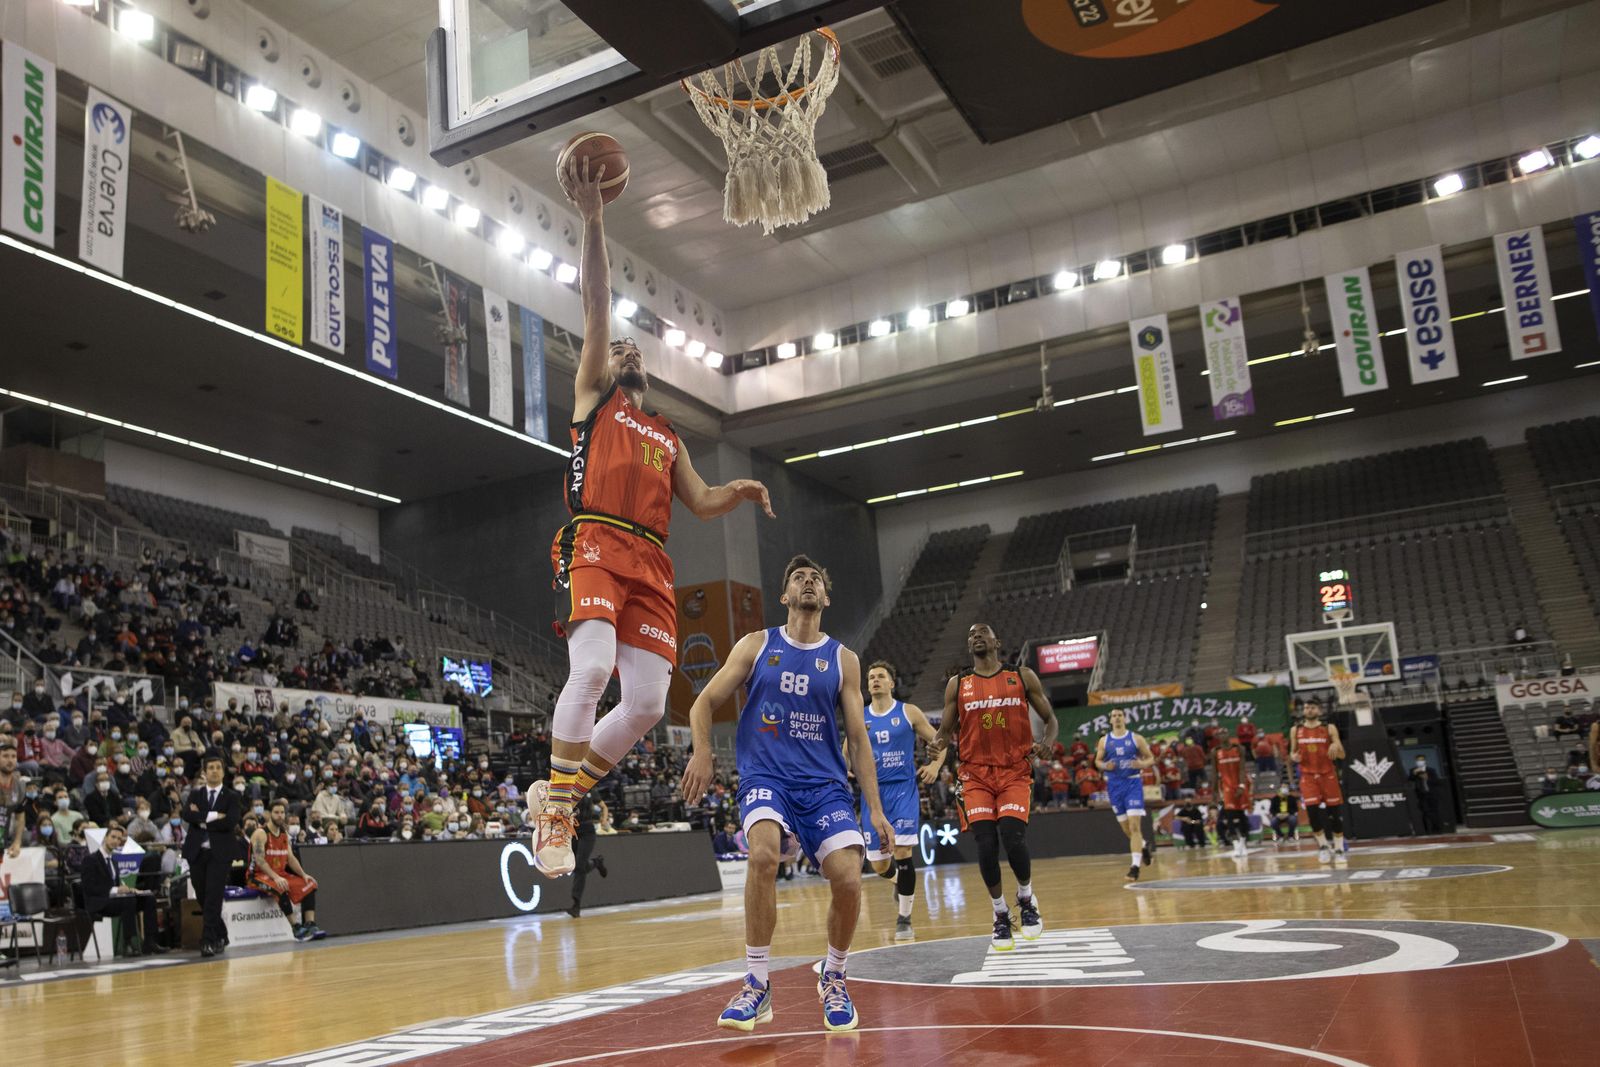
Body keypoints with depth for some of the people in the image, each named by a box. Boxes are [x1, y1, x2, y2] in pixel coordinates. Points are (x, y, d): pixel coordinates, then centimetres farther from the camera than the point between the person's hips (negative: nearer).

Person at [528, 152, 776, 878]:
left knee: (647, 702, -6)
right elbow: (598, 306, 9)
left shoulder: (667, 435, 31)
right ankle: (556, 812, -13)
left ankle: (557, 791, 13)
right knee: (593, 667, -26)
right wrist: (592, 219, 0)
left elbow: (701, 503, 26)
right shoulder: (592, 394, 18)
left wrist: (739, 492, 4)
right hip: (594, 545, -5)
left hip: (650, 563, 5)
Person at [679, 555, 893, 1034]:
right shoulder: (756, 645, 7)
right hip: (765, 777, -1)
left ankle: (833, 980, 14)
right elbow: (704, 703, 8)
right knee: (764, 854, -31)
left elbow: (858, 738, 9)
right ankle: (756, 985, -16)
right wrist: (702, 752, -11)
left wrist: (875, 809, 2)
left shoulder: (843, 659, 8)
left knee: (848, 879, -17)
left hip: (824, 783, 2)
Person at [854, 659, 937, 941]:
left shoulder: (909, 712, 1)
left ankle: (904, 918, -1)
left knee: (902, 851, -17)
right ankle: (902, 881, 40)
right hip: (874, 792, 3)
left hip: (904, 789, -3)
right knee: (879, 866, 3)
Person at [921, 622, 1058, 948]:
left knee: (1013, 838, -17)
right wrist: (937, 750, -13)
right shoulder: (957, 684, 8)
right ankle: (1000, 915, 13)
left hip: (1015, 771, -1)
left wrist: (1047, 743, -12)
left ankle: (1027, 900, 13)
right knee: (986, 845, -9)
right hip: (976, 774, 1)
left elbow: (1050, 718, 10)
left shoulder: (1022, 676, 5)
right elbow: (946, 731, 10)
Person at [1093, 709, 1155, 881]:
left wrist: (1142, 764, -17)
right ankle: (1142, 846, 41)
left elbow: (1150, 758, 5)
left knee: (1134, 825, -14)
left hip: (1133, 783, -3)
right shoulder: (1104, 741, 5)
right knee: (1125, 827, 12)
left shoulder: (1136, 738, -1)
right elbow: (1097, 761, 11)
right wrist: (1104, 766, -11)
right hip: (1114, 785, 3)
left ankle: (1135, 865, -15)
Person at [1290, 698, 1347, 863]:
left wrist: (1336, 747, -25)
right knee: (1312, 811, -10)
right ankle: (1323, 846, 8)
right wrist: (1293, 757, -10)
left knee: (1335, 813, 1)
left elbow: (1342, 755, -3)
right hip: (1308, 776, 1)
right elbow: (1292, 753, 13)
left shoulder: (1330, 728, -2)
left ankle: (1339, 849, 12)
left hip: (1328, 774, -1)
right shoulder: (1296, 730, 5)